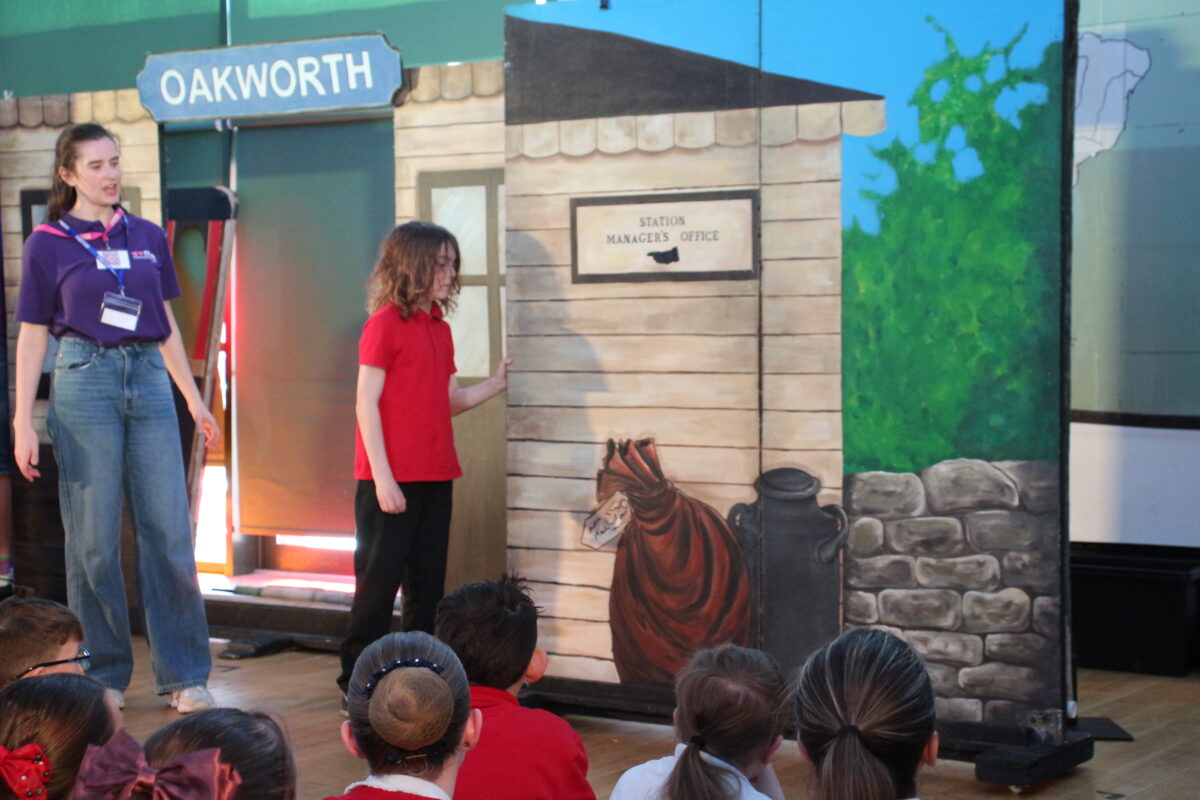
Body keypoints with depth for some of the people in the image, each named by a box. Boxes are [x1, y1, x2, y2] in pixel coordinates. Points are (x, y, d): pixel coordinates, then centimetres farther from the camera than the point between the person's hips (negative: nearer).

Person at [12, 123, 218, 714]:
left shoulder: (147, 237, 12)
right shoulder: (47, 242, 3)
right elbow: (32, 336, 3)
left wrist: (194, 399, 16)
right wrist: (23, 422, -3)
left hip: (149, 380, 3)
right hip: (84, 380, -3)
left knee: (170, 531, -1)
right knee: (94, 538, 2)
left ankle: (185, 676, 6)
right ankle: (103, 674, 14)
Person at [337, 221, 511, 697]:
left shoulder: (440, 328, 13)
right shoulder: (385, 323, -9)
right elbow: (366, 403, -12)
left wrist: (494, 386, 3)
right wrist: (382, 476, -16)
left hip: (434, 478, 7)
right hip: (391, 479, -7)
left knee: (428, 582, 11)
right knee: (379, 580, -1)